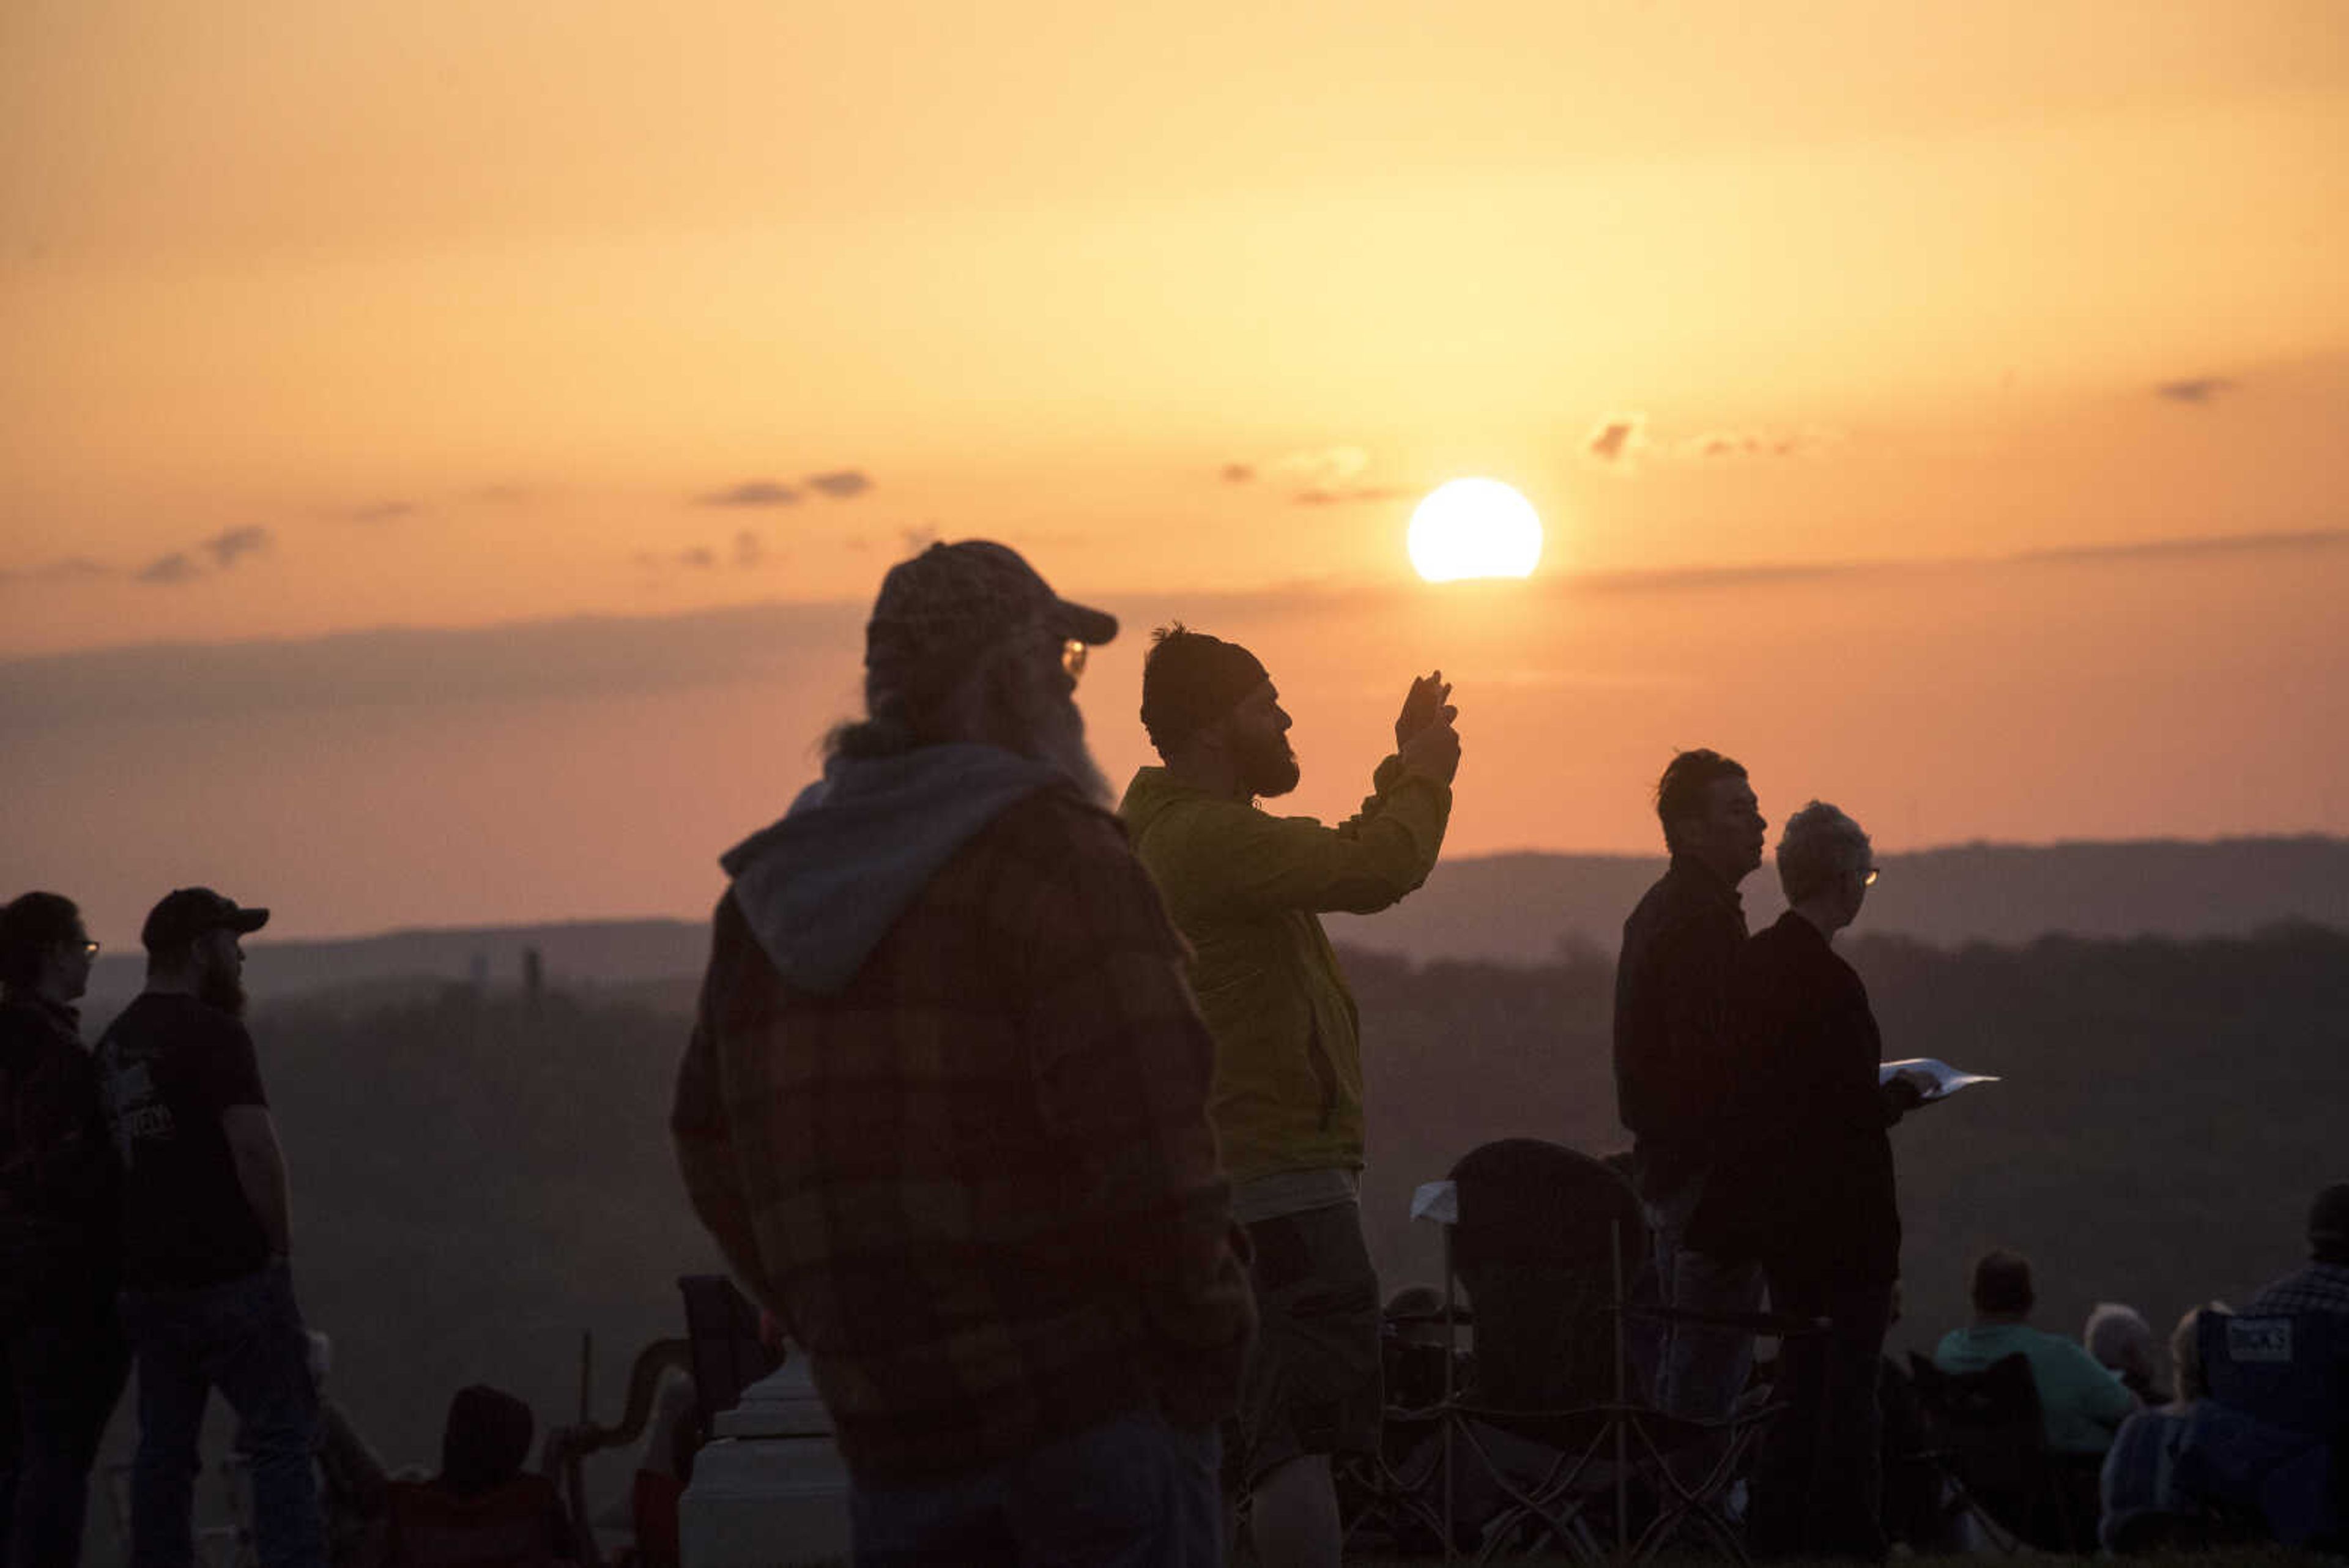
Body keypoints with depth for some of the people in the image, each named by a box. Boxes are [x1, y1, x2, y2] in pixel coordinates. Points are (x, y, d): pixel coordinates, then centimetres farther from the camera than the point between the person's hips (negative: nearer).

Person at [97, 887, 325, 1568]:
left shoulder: (113, 1044, 13)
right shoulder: (214, 1035, -12)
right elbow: (256, 1149, -20)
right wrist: (280, 1244, -10)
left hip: (146, 1278, 8)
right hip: (231, 1276, -8)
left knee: (164, 1449, 10)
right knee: (281, 1438, -5)